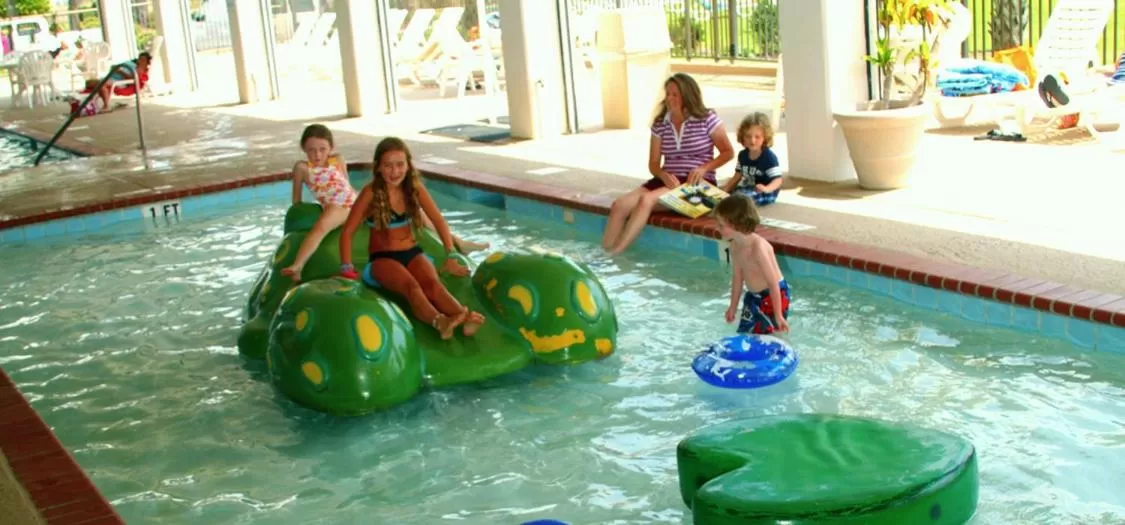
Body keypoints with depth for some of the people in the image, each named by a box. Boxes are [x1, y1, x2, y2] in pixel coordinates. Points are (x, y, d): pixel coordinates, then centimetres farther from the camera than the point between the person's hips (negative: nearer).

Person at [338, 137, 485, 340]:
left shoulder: (415, 188, 0)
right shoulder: (371, 193, -11)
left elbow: (439, 220, 4)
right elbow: (347, 232, -10)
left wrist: (451, 257, -2)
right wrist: (347, 268, -17)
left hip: (412, 253, 4)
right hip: (382, 258, -3)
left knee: (433, 283, -29)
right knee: (411, 285, -35)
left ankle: (464, 318, -57)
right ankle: (439, 322, -64)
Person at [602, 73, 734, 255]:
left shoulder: (707, 119, -3)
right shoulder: (660, 124, 9)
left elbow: (728, 152, 0)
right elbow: (653, 164, 9)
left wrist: (704, 168, -15)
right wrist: (664, 175, -14)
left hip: (697, 183, -5)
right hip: (668, 181, 5)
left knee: (646, 200, -32)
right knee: (620, 205, -19)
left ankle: (615, 253, -32)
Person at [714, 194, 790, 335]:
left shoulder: (758, 248, -29)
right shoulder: (735, 246, -5)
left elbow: (773, 283, -25)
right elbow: (737, 276, 10)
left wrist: (778, 315, -23)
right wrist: (733, 306, 18)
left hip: (773, 296, -8)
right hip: (753, 296, 8)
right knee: (743, 334, 12)